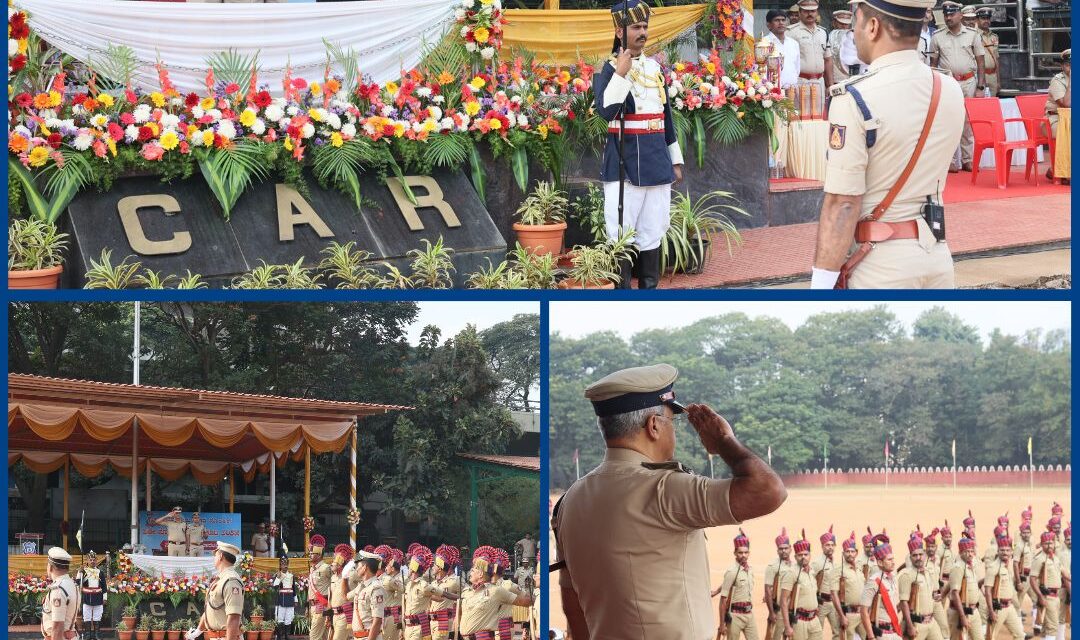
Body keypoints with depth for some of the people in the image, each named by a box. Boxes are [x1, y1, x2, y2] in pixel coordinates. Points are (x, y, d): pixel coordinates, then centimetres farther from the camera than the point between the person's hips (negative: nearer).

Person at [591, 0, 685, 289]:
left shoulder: (655, 67, 12)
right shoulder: (610, 70, -6)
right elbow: (606, 111, -22)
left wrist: (675, 160, 17)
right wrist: (621, 73, -27)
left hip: (657, 163, 6)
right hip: (625, 164, -6)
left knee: (652, 232, 9)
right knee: (621, 234, -4)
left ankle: (649, 289, 17)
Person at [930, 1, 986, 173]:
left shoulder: (972, 35, 5)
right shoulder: (937, 36, 6)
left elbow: (980, 62, 6)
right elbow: (933, 64, 9)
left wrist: (980, 87, 0)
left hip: (968, 82, 0)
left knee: (968, 121, 2)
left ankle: (967, 160, 7)